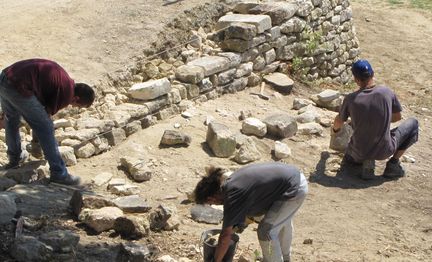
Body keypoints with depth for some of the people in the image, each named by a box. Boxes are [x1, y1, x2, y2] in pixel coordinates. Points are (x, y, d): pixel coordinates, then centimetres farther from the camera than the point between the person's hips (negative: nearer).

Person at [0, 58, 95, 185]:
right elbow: (48, 112, 8)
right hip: (18, 88, -9)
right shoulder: (66, 94, -1)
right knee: (45, 128, 2)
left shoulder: (61, 77, 24)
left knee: (11, 119, 31)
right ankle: (59, 174, 7)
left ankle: (15, 158, 48)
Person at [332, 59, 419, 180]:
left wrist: (335, 129, 30)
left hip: (360, 153, 1)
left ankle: (365, 165, 2)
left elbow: (339, 121, 7)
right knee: (413, 123, 20)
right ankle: (393, 163, 9)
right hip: (385, 151, -1)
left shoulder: (351, 99, -12)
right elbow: (397, 117, 4)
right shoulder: (387, 92, -12)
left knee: (347, 162, 37)